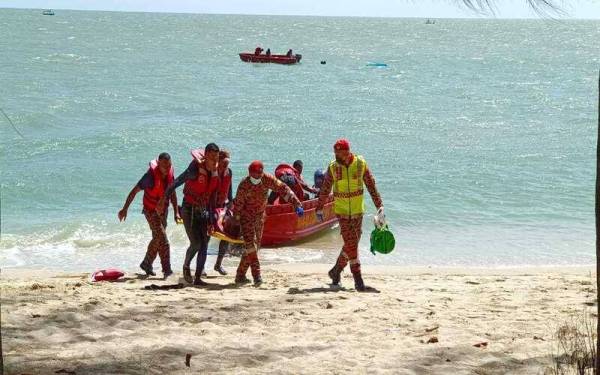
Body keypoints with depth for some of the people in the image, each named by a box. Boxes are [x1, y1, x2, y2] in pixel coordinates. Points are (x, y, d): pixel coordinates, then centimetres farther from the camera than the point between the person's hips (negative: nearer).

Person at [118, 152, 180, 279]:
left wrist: (176, 212, 0)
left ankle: (147, 264, 31)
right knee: (162, 237, -14)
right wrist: (125, 209, -22)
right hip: (151, 210, -7)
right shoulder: (151, 175, -26)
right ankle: (167, 270, -10)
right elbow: (134, 191, -21)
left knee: (157, 238, 14)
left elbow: (172, 194, 4)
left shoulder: (170, 173, -7)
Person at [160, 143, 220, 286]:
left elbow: (213, 199, 7)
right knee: (196, 243, -13)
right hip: (189, 210, -6)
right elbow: (176, 183, -17)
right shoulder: (195, 170, -18)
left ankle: (198, 278, 7)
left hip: (203, 211, 6)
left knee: (204, 245, 1)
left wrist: (211, 220, 8)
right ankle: (186, 266, 15)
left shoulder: (215, 174, 1)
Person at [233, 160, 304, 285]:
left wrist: (297, 204, -28)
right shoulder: (244, 185, -24)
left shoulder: (268, 179, -16)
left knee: (255, 246, 7)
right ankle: (256, 275, -20)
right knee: (250, 244, -17)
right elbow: (238, 205, -16)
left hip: (260, 216, 5)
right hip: (246, 216, -5)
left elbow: (283, 189, -18)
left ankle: (240, 276, 16)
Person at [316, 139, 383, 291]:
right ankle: (358, 280, -8)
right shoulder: (333, 167, -4)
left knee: (352, 243, 7)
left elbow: (371, 186, -1)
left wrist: (379, 206, -5)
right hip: (341, 210, -1)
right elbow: (325, 190, 7)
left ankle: (336, 271, 28)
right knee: (350, 243, -10)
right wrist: (319, 209, 10)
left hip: (357, 210, 1)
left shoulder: (360, 164, -6)